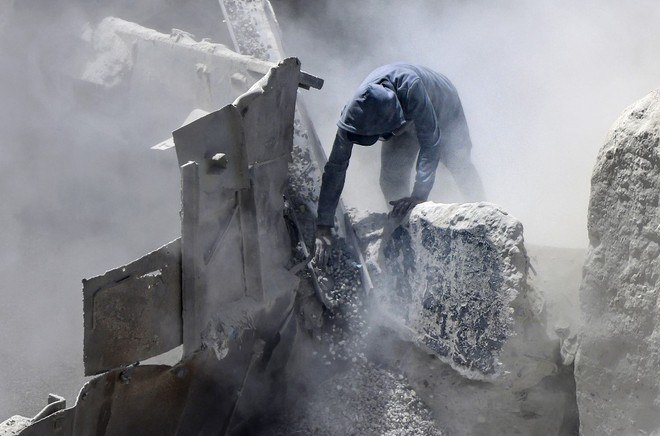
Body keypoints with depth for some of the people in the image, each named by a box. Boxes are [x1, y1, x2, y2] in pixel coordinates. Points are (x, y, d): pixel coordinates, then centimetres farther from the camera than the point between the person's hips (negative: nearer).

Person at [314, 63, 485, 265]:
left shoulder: (409, 87, -49)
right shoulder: (352, 115, -36)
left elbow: (430, 142, -43)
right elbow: (335, 167, -31)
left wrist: (419, 194, -47)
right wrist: (323, 227, -35)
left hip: (442, 108, -2)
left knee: (459, 164, -3)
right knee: (391, 178, -12)